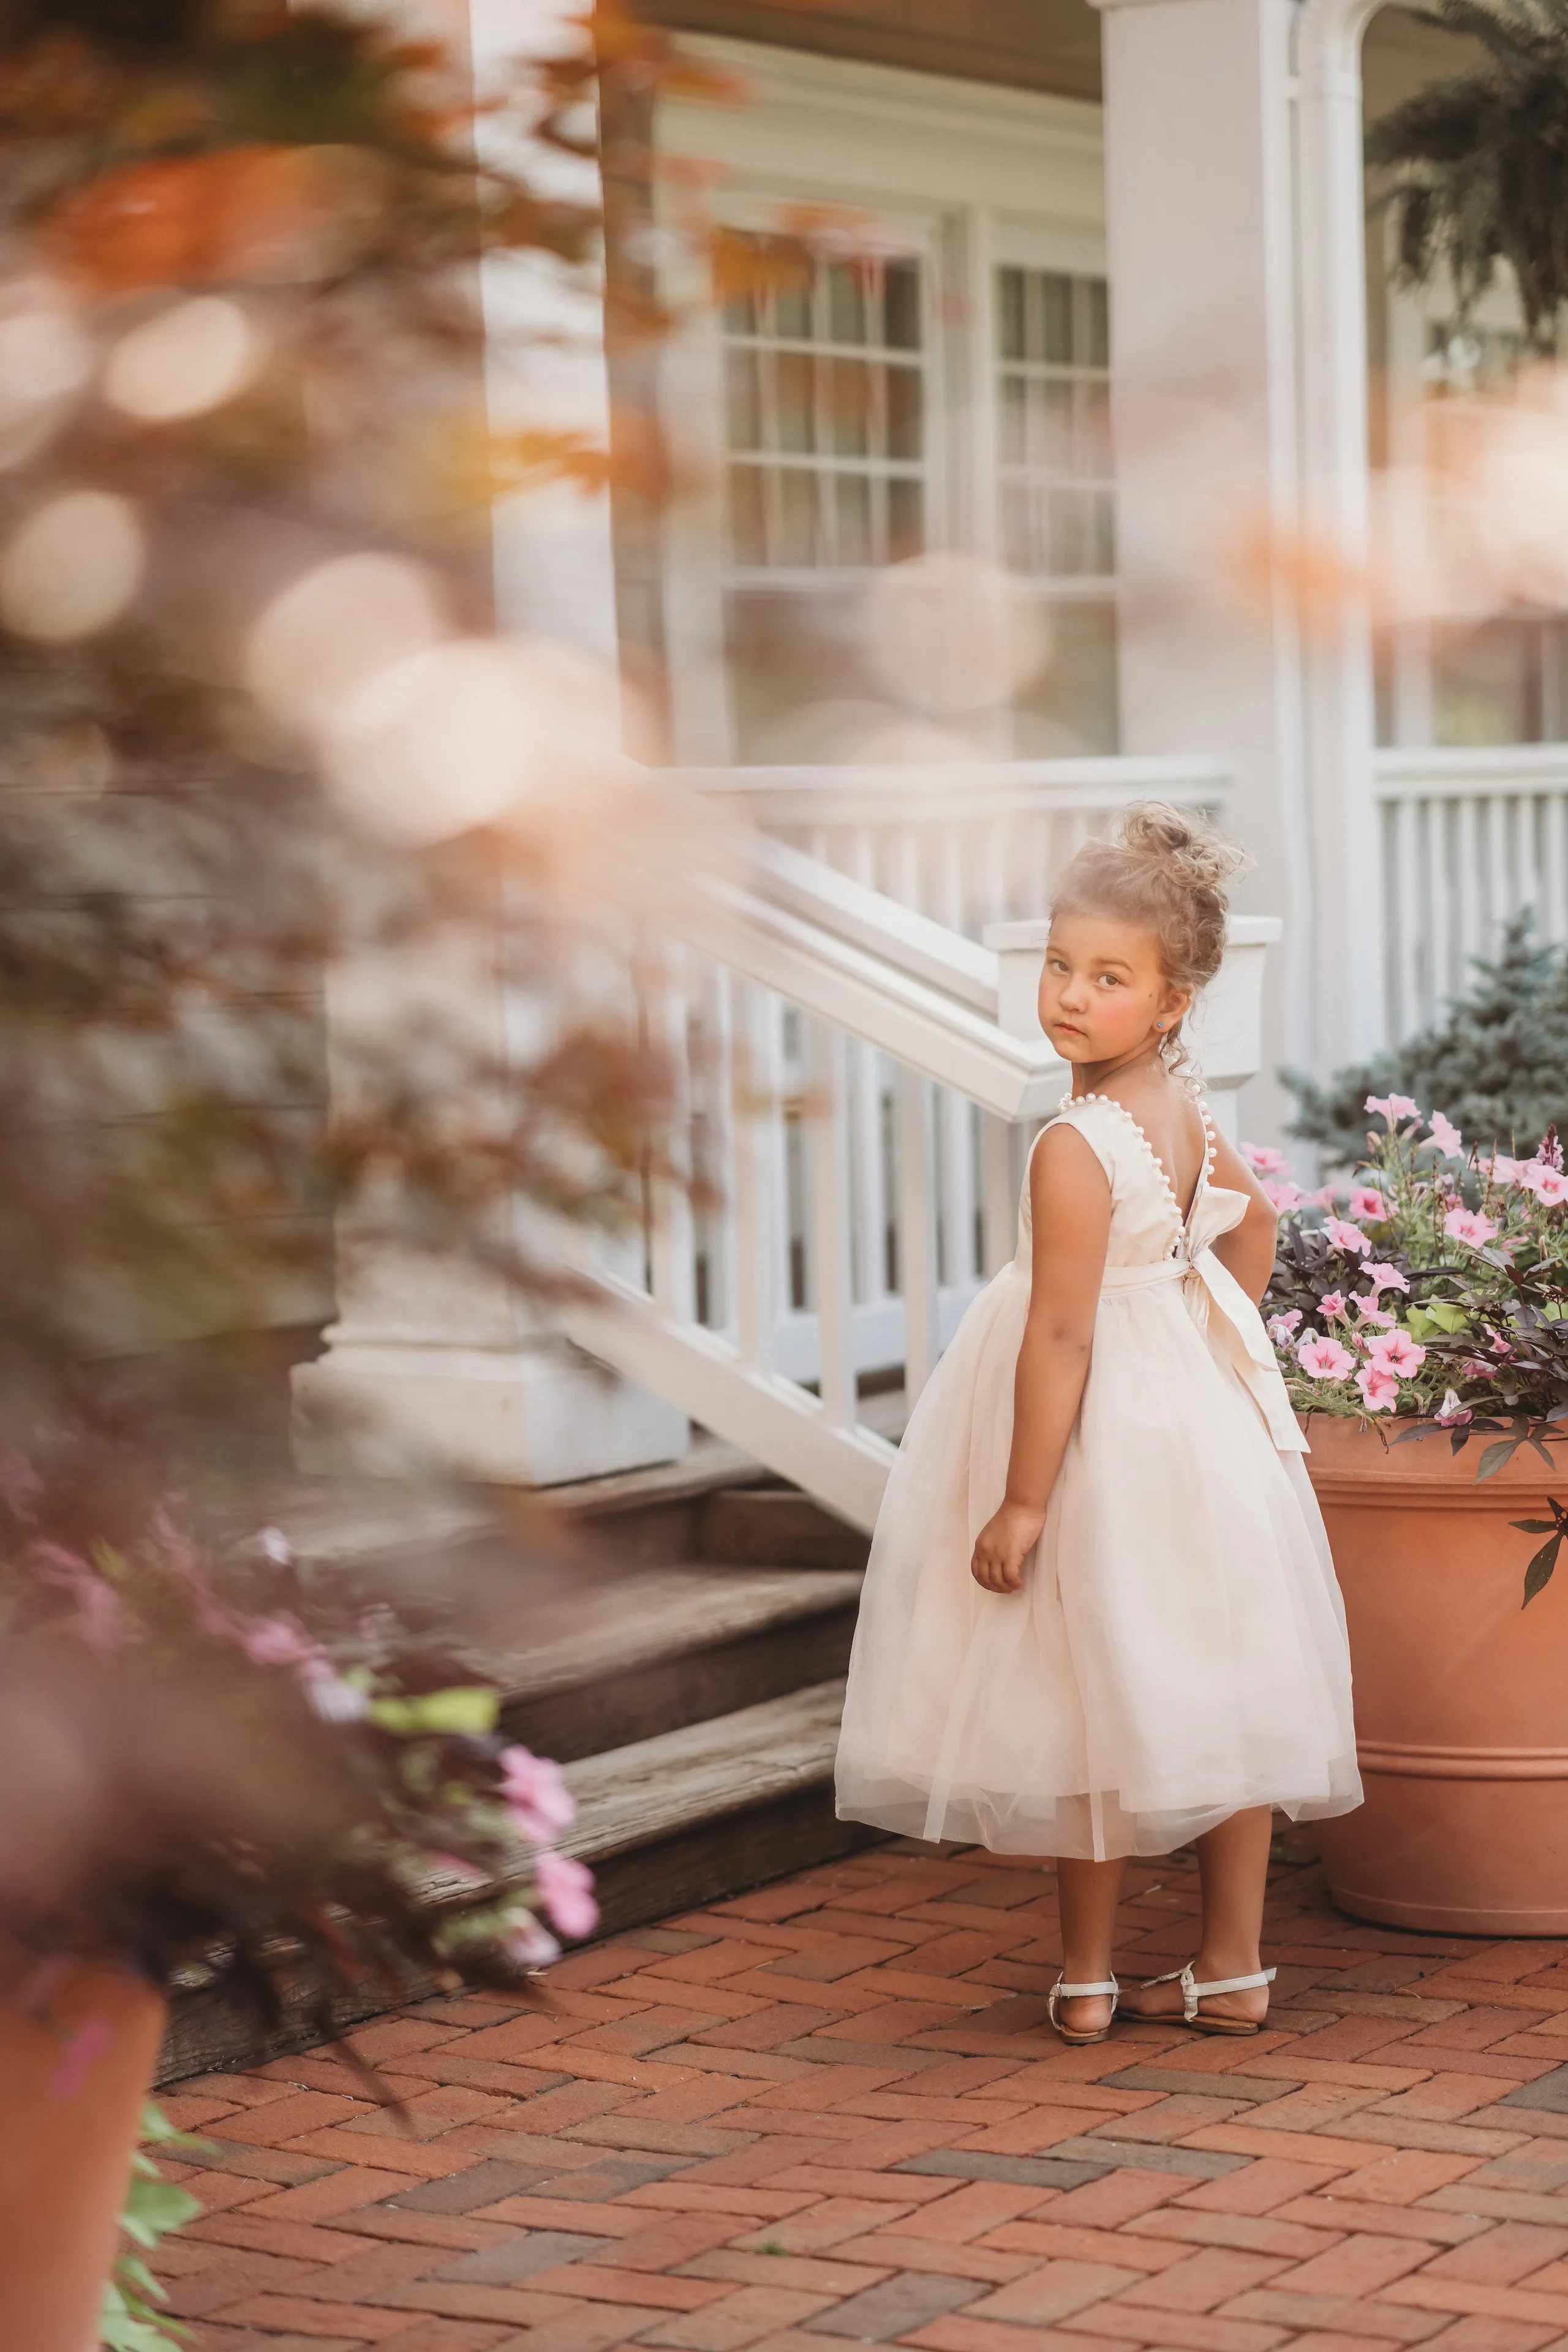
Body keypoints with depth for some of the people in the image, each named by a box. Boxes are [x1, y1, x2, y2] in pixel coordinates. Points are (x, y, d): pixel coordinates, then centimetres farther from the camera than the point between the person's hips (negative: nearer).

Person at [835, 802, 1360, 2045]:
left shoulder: (1074, 1151, -23)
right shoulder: (1185, 1112, 3)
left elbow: (1060, 1338, -24)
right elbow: (1253, 1222, 21)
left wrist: (1021, 1501, -19)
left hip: (1106, 1441, -8)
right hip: (1204, 1417, 8)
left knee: (1096, 1704, 5)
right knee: (1215, 1691, 12)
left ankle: (1089, 1977, 16)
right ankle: (1233, 1965, 20)